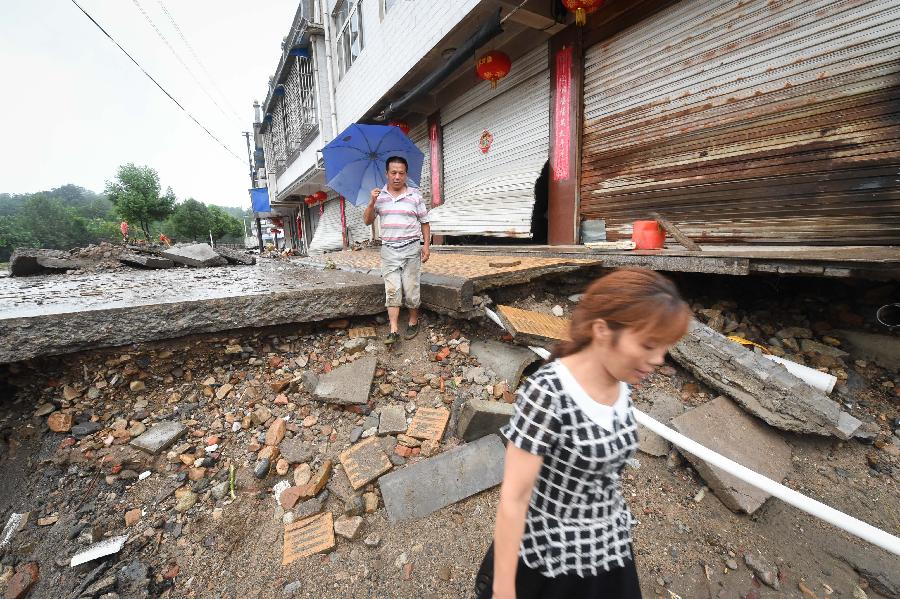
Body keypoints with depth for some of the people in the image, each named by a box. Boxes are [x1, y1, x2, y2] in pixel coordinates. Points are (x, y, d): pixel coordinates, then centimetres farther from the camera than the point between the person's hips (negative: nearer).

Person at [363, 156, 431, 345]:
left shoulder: (415, 195, 3)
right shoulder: (379, 195, 7)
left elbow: (424, 222, 6)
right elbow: (367, 221, 5)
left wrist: (426, 245, -3)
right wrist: (372, 202, -11)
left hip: (411, 248, -1)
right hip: (389, 249, 1)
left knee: (411, 289, 3)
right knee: (392, 290, -3)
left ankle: (413, 322, 22)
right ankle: (394, 331, -3)